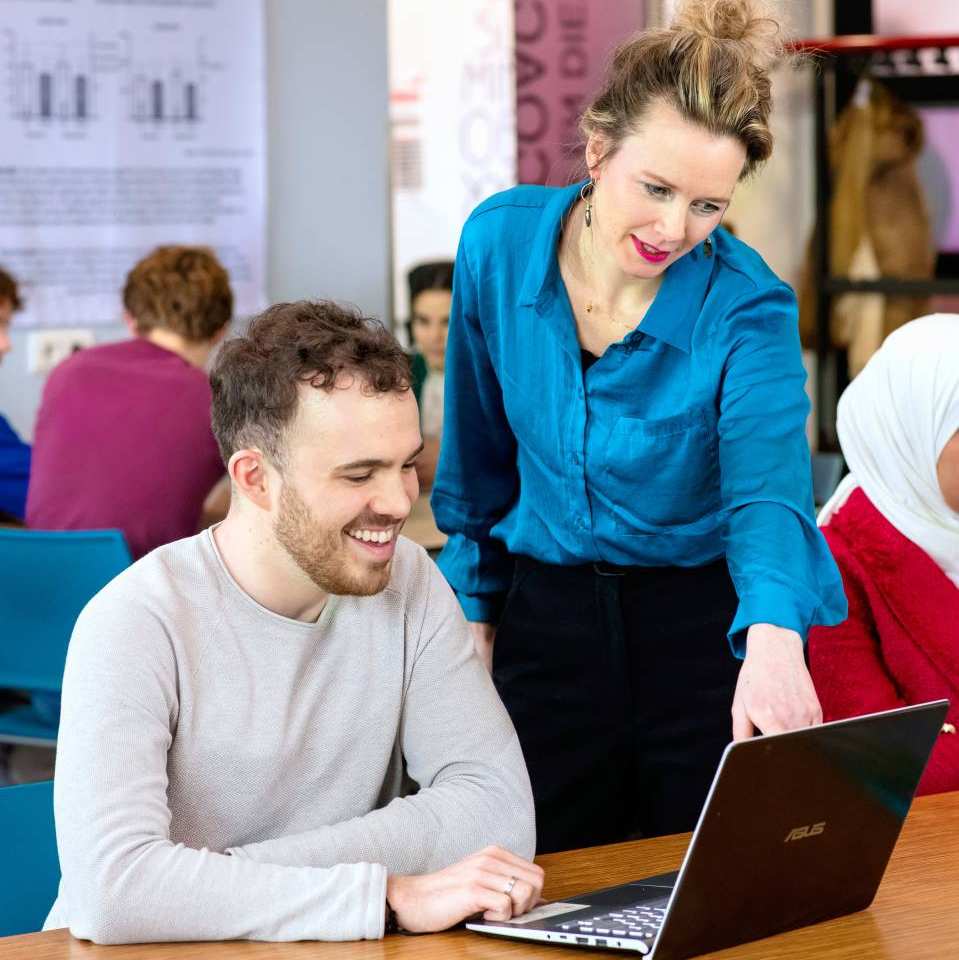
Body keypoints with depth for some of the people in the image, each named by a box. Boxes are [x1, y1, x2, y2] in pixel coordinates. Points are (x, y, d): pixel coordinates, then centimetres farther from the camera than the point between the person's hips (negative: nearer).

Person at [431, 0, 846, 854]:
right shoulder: (500, 241, -11)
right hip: (548, 616, 3)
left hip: (701, 627, -2)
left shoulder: (747, 310, -20)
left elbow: (768, 488, -36)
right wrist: (474, 604, 9)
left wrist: (773, 638, -55)